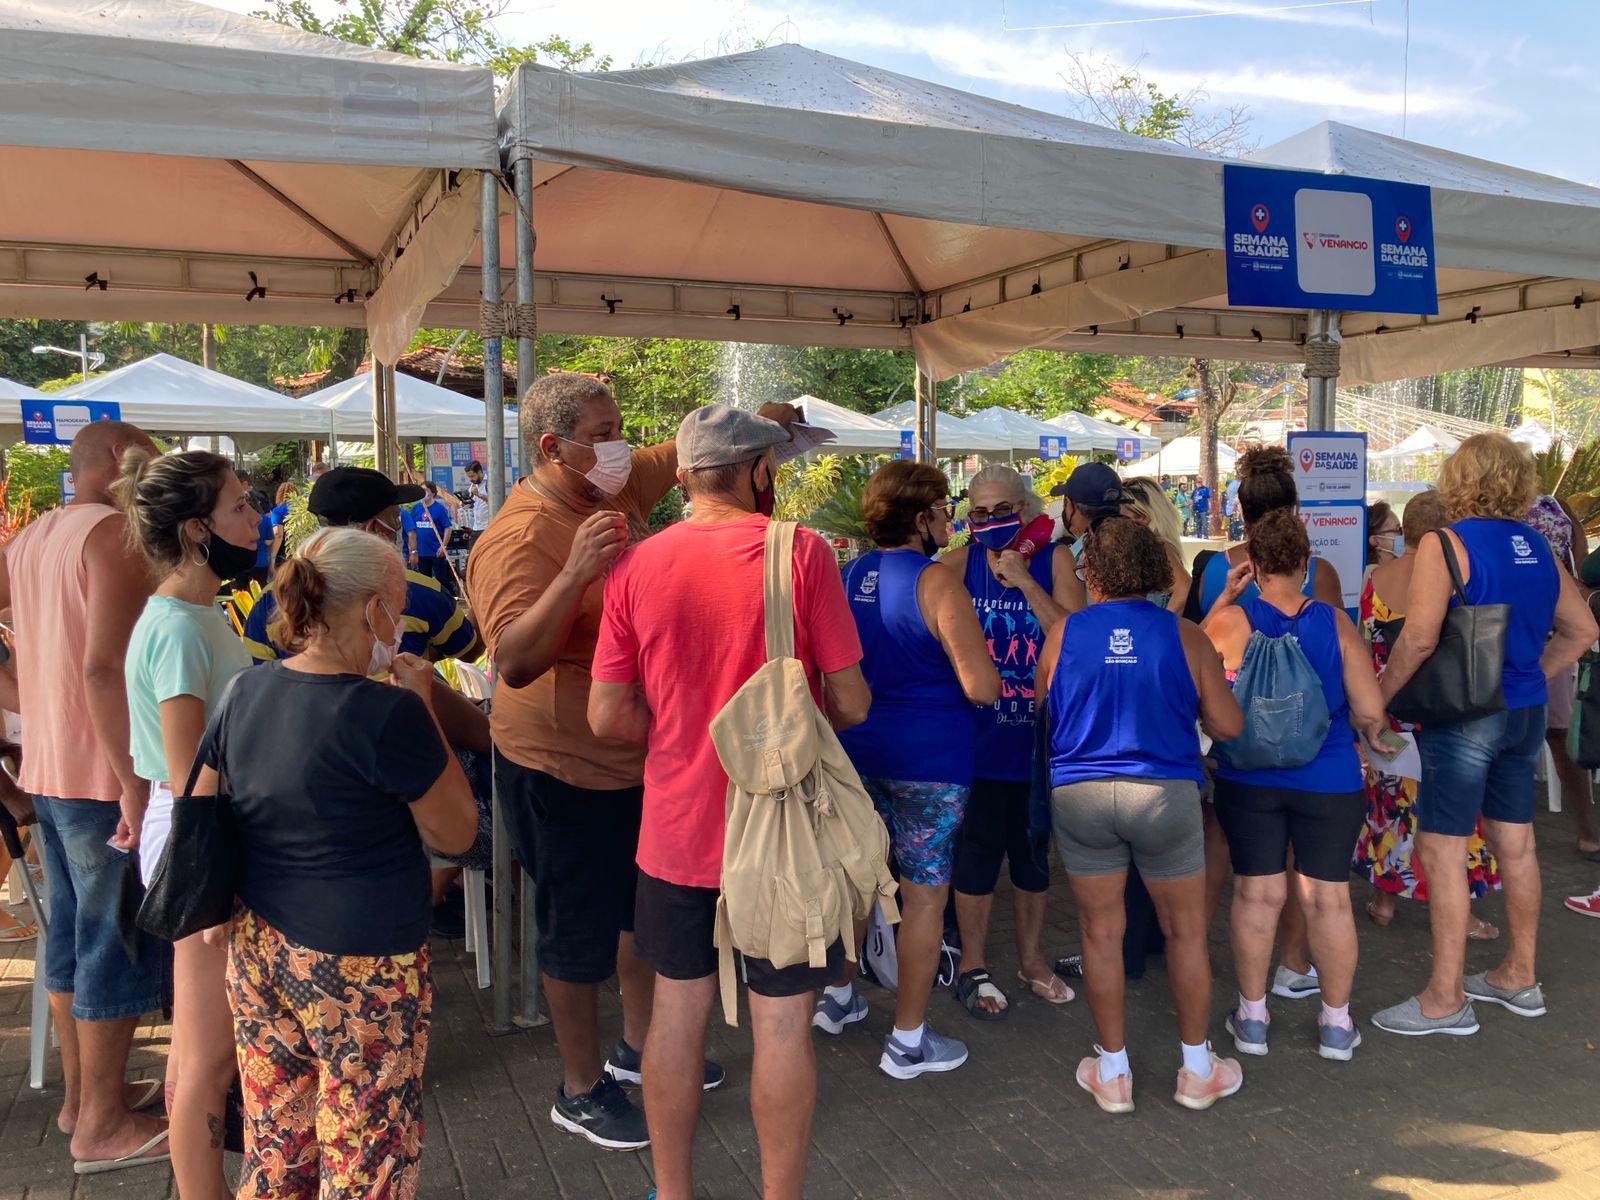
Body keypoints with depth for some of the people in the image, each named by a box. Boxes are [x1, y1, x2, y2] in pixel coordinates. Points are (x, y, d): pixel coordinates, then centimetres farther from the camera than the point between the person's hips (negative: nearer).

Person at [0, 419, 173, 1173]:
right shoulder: (117, 533, -16)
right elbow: (105, 668, -25)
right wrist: (136, 785, -24)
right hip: (104, 775, -9)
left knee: (71, 932, 18)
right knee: (117, 942, 2)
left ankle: (79, 1093, 32)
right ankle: (103, 1125, 13)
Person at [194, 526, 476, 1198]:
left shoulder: (245, 694, 1)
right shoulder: (389, 713, -20)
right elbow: (456, 834, -9)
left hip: (258, 951, 7)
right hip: (359, 965, -7)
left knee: (274, 1143, 20)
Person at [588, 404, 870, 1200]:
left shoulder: (635, 565, -4)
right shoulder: (801, 552, -12)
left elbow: (608, 715, -3)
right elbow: (850, 703, -9)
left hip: (675, 827, 3)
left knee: (678, 1010, 17)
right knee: (782, 1022, 10)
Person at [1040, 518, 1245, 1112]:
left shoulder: (1062, 634, -2)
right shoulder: (1184, 637, -5)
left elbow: (1045, 721, 9)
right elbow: (1228, 726, -3)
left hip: (1079, 794, 1)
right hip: (1165, 794, -1)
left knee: (1101, 932, 11)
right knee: (1186, 931, 15)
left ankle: (1112, 1074, 23)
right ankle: (1196, 1070, 28)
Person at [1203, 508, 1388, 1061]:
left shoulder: (1229, 621, -12)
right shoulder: (1336, 623, -10)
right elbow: (1370, 715, -8)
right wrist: (1369, 731, 15)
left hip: (1248, 779, 0)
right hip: (1329, 780, 0)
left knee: (1257, 893, 10)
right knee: (1329, 897, 10)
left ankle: (1252, 1017, 22)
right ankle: (1337, 1025, 22)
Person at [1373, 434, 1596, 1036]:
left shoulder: (1446, 543, -14)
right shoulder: (1536, 546, 8)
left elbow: (1418, 639, -22)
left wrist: (1378, 698, -11)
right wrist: (1533, 677, 19)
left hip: (1463, 715, -8)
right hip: (1525, 714, 8)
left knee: (1441, 850, -1)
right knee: (1515, 844, 17)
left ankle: (1446, 999, 5)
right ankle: (1519, 976, 32)